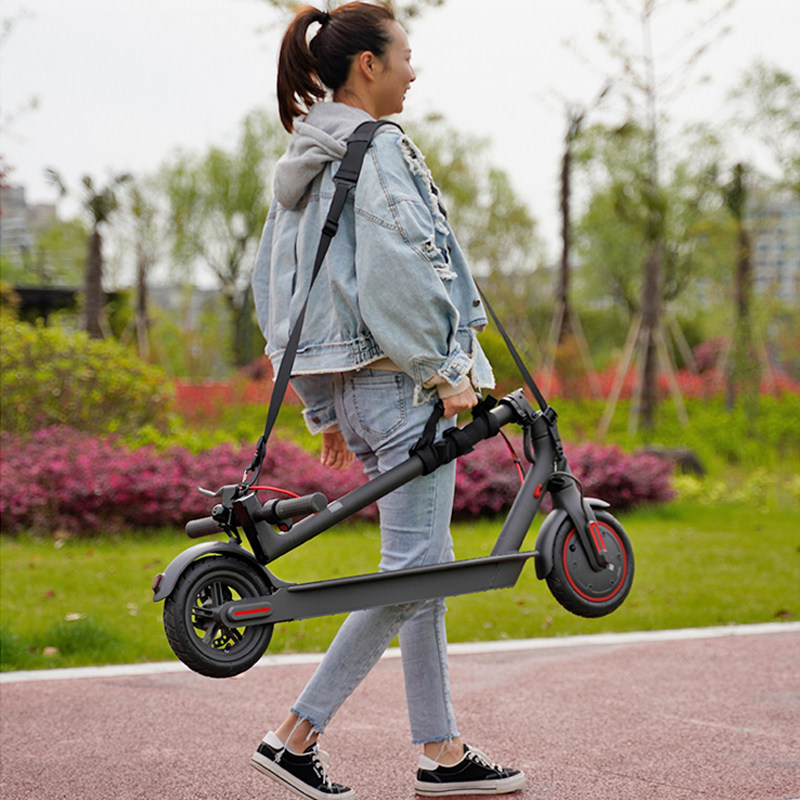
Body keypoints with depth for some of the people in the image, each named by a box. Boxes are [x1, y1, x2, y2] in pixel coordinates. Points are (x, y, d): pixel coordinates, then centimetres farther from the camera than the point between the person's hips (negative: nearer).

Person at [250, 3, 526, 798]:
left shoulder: (305, 161, 18)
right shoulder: (378, 150, -11)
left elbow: (270, 288, 20)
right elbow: (394, 272, -23)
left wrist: (325, 408, 21)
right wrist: (440, 371, -16)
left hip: (349, 383, 10)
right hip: (396, 376, -10)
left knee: (422, 561, 12)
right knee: (414, 563, -6)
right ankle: (295, 733, -4)